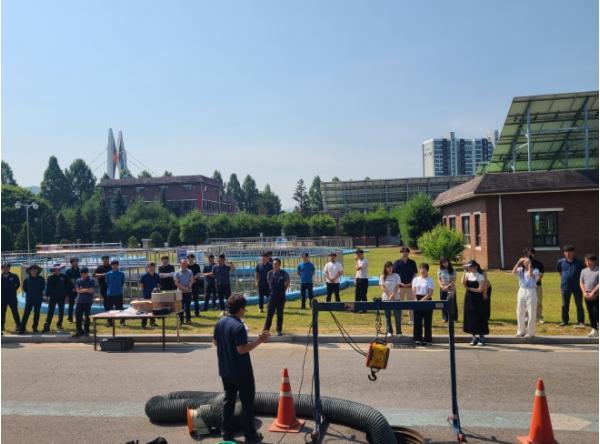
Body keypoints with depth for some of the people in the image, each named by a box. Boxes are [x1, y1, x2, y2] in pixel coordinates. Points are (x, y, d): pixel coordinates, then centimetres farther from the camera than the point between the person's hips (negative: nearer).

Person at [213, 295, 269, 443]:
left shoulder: (220, 322, 1)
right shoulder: (239, 326, -23)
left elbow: (215, 342, 11)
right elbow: (242, 350, -25)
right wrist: (259, 341, -21)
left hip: (225, 370, 7)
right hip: (241, 372, -7)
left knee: (228, 400, 17)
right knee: (247, 402, 5)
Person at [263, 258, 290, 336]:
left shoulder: (284, 273, -5)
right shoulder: (270, 273, 0)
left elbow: (287, 283, 7)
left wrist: (283, 290, 7)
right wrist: (271, 290, 10)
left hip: (281, 297, -1)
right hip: (272, 296, 1)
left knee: (280, 314, 8)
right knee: (269, 314, 1)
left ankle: (279, 330, 17)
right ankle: (265, 329, 6)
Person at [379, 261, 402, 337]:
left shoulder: (396, 276, 3)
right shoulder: (382, 277, 3)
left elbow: (397, 287, -3)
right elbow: (383, 288, -4)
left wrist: (393, 295, -16)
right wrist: (390, 296, -14)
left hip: (396, 298, 0)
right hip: (386, 298, 0)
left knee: (398, 315, -1)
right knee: (387, 316, 4)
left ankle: (399, 332, 6)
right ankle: (389, 331, 12)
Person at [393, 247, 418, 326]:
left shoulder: (412, 263, 5)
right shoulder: (397, 263, 1)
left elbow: (415, 274, 7)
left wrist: (411, 283, -7)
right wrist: (400, 283, -10)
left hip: (410, 286, 1)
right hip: (400, 286, -1)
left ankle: (411, 320, 12)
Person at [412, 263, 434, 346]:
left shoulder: (430, 280, -2)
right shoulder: (415, 279, 7)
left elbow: (430, 293, -9)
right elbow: (413, 291, 5)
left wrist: (422, 300, -18)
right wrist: (415, 300, -10)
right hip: (417, 301, 3)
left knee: (427, 321, 1)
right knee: (417, 320, 5)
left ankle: (427, 339, 9)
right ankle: (417, 338, 14)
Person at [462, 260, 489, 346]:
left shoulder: (480, 276, -9)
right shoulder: (468, 275, 6)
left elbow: (480, 289, -14)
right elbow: (463, 283, -9)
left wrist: (469, 288, -9)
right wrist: (465, 272, -11)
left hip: (478, 299, -5)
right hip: (469, 298, 5)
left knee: (479, 318, 0)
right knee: (470, 318, 7)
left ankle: (482, 337, 9)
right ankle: (474, 337, 17)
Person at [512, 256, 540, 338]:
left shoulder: (535, 270, -2)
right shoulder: (521, 270, 8)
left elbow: (530, 275, -23)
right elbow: (514, 272, -13)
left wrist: (530, 266, -15)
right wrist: (518, 262, -11)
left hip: (531, 292, -4)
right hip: (521, 292, 4)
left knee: (531, 313, -1)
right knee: (520, 313, 10)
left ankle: (530, 332, 8)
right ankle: (521, 331, 21)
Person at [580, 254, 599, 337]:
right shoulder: (584, 271, 9)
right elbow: (581, 282, 9)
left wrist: (593, 292, -16)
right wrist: (584, 292, -4)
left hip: (596, 295, -5)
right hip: (587, 296, 5)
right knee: (590, 313, 9)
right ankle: (594, 329, 16)